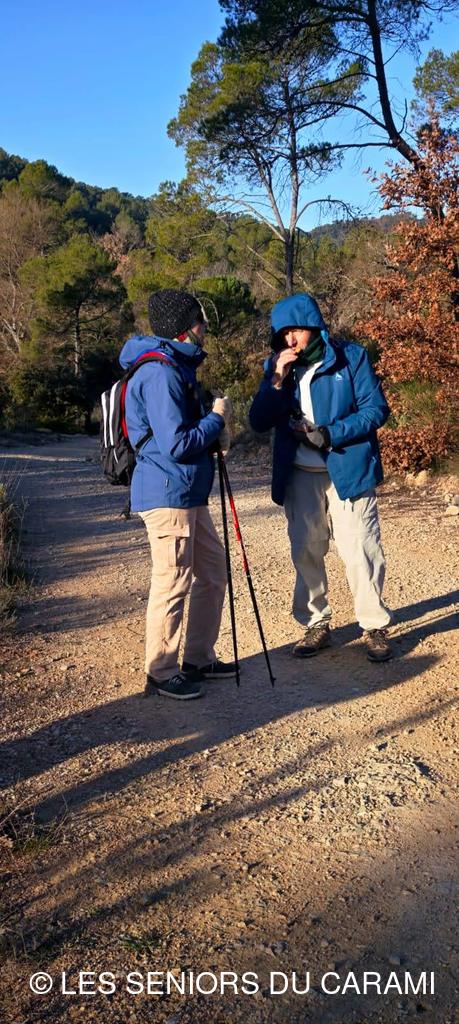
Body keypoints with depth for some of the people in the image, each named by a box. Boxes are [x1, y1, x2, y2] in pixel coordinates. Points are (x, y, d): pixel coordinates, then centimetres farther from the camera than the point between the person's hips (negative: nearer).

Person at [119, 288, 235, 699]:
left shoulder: (177, 367, 16)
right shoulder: (160, 374, -18)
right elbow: (176, 445, -23)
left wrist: (214, 435, 7)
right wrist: (217, 418, -9)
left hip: (190, 495, 11)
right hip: (168, 495, -11)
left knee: (212, 573, 16)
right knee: (173, 585, -2)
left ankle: (199, 659, 29)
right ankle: (161, 673, 13)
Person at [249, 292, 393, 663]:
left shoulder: (351, 356, -4)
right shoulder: (278, 365, 6)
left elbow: (377, 409, -9)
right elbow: (259, 422, -2)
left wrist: (329, 435, -18)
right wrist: (278, 380, -17)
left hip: (348, 470, -4)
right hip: (300, 476, 4)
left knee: (361, 552, -3)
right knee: (306, 553, 9)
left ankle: (376, 626, 12)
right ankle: (316, 625, 23)